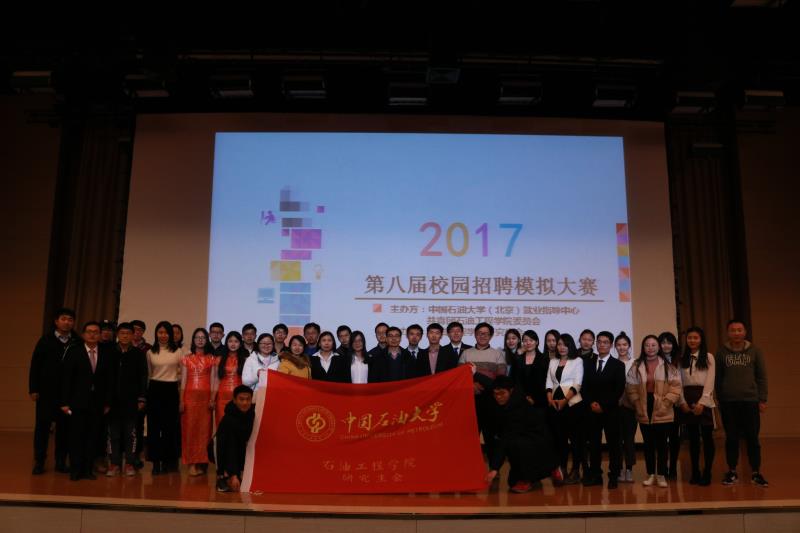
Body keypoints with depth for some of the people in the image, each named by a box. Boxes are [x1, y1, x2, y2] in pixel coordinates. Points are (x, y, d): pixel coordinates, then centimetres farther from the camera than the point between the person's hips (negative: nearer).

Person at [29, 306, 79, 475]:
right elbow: (35, 365, 1)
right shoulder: (46, 340, 1)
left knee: (64, 427, 5)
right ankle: (39, 462, 13)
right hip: (46, 391, 0)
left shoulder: (77, 343, -1)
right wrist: (33, 389, -4)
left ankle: (61, 461, 14)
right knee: (42, 425, 4)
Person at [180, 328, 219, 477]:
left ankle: (201, 463, 6)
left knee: (203, 429, 0)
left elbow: (213, 380, 4)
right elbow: (183, 380, 7)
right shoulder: (187, 359, 9)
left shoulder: (212, 359, 7)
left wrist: (213, 399, -5)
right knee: (189, 428, -2)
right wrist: (181, 400, -1)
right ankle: (191, 463, 3)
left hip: (205, 397, 0)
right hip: (190, 396, 1)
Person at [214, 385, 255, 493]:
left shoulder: (252, 413, -16)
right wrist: (233, 475, -43)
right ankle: (222, 476, -16)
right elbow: (230, 448, -37)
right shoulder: (229, 419, -31)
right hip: (219, 451, -5)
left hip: (240, 448, 5)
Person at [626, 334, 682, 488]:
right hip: (644, 412, 2)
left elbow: (675, 387, -4)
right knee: (648, 444, 9)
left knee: (661, 443, 4)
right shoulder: (636, 367, 2)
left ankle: (661, 475, 14)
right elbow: (631, 389, 4)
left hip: (663, 412, -1)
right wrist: (637, 404, -4)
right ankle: (651, 474, 19)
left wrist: (665, 403, -11)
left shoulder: (668, 366, -2)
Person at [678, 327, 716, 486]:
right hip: (687, 400, 3)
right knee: (692, 437, 7)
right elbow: (679, 382, 7)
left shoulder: (708, 357, 1)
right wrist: (682, 401, -5)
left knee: (707, 437, -2)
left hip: (703, 399, -3)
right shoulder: (682, 359, 10)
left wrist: (702, 402, -13)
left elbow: (710, 382, -5)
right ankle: (695, 472, 13)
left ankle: (707, 473, 4)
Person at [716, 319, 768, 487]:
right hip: (728, 402, 0)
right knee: (731, 438, 6)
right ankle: (732, 472, 15)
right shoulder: (721, 352, 3)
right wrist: (719, 399, 3)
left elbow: (762, 377, 3)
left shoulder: (754, 351, 3)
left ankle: (756, 473, 14)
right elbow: (717, 378, 5)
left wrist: (762, 399, -1)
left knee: (752, 438, 3)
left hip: (750, 401, 0)